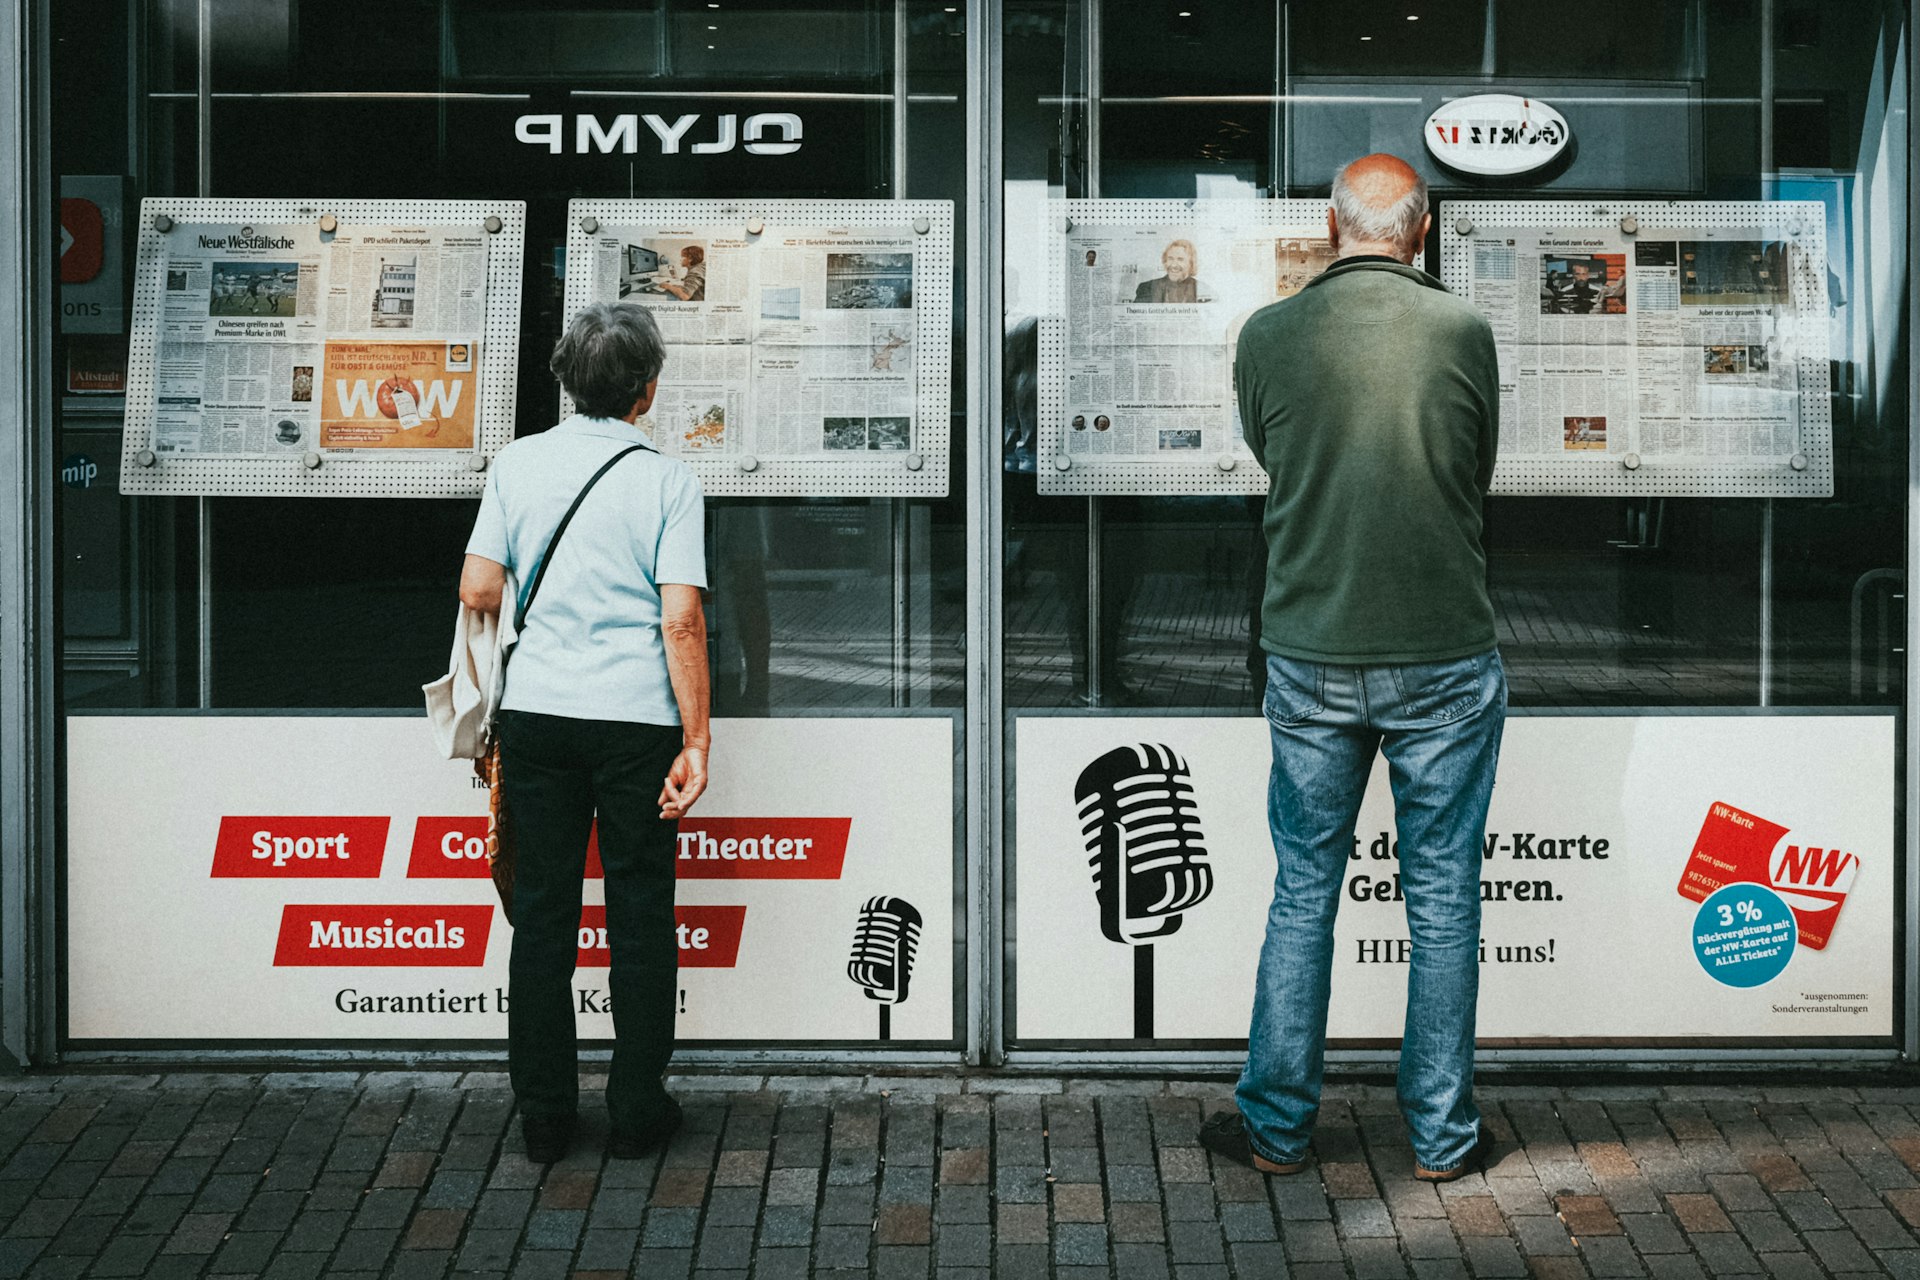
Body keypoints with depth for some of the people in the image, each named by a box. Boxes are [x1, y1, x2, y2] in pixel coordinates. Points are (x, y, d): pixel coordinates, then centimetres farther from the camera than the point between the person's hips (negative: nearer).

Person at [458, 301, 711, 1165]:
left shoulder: (519, 462, 1)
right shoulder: (665, 479, -6)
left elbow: (478, 590, 1)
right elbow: (681, 619, -12)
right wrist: (696, 742, -8)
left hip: (537, 713, 3)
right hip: (637, 717, -2)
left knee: (542, 910, 9)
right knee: (639, 914, 8)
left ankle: (543, 1117, 14)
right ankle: (637, 1111, 14)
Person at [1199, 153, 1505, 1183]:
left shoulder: (1267, 337, -4)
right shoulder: (1464, 332, -6)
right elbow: (1479, 477, 6)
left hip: (1311, 661, 1)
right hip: (1445, 659, -1)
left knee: (1303, 892, 12)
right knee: (1443, 897, 9)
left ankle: (1277, 1125, 19)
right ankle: (1440, 1134, 17)